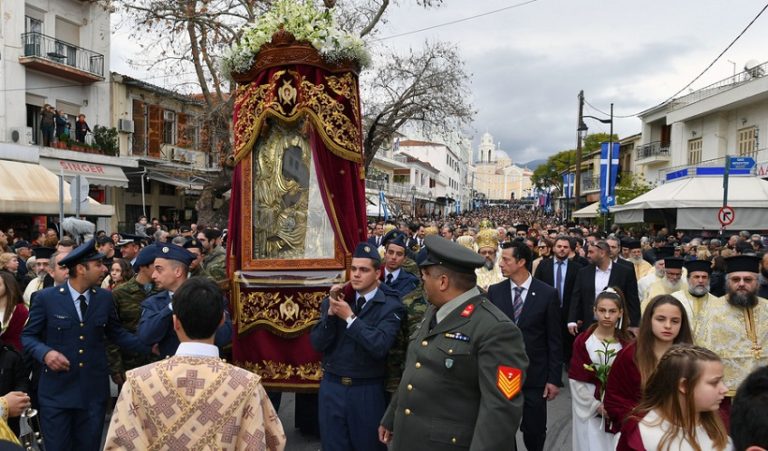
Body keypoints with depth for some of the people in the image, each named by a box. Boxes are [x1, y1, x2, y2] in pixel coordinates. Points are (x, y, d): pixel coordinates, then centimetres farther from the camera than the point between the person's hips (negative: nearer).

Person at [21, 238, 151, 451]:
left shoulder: (105, 298, 2)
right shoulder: (46, 297, -7)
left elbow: (116, 334, 10)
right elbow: (28, 336, 0)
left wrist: (150, 347, -4)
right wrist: (46, 352, -21)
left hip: (94, 389, 3)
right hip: (57, 389, -2)